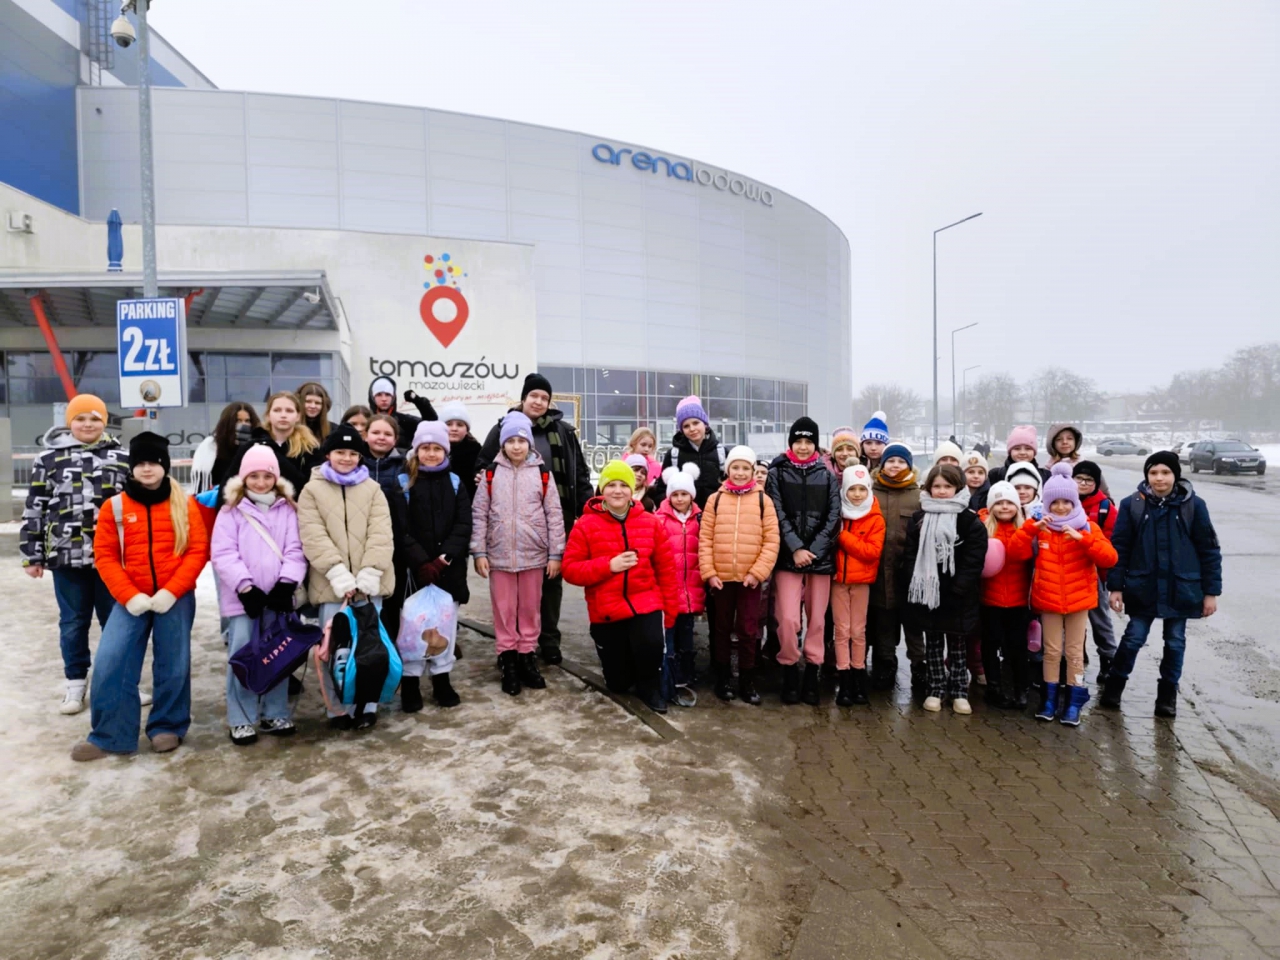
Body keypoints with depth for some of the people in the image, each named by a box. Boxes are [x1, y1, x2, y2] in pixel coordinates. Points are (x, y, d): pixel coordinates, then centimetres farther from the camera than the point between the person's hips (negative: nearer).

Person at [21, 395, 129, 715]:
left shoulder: (121, 458, 5)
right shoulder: (49, 458, 3)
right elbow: (35, 509, 5)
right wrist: (32, 554, 4)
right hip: (67, 556, 0)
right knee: (73, 622, 10)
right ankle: (76, 684, 23)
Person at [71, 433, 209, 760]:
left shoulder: (184, 504, -1)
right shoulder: (114, 506, 2)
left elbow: (198, 551, -5)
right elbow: (105, 556, 0)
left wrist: (171, 591, -15)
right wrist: (129, 596, -12)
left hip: (175, 598, -1)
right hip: (131, 600, 1)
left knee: (173, 665, 6)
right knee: (110, 662, -5)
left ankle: (167, 728, 25)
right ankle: (110, 735, 11)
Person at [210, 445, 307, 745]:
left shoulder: (288, 509, 8)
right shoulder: (231, 511, 2)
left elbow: (295, 551, 1)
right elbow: (223, 554, -6)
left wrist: (287, 583, -12)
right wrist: (245, 587, -15)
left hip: (278, 595, 2)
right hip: (243, 597, -2)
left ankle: (275, 713, 21)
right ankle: (241, 720, 10)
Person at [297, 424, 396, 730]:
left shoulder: (372, 488, 9)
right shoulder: (312, 490, 5)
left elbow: (381, 533, -1)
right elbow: (314, 536, -7)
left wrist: (369, 573, -15)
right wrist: (339, 574, -18)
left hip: (368, 582, 1)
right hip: (332, 583, -1)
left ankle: (366, 705, 19)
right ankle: (338, 709, 17)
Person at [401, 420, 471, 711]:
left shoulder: (455, 482, 8)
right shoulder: (404, 482, 0)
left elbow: (463, 524, 0)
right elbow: (400, 528, -8)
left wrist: (445, 557, -13)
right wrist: (422, 562, -17)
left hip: (448, 568, 3)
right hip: (414, 568, -2)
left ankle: (442, 680, 22)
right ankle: (410, 683, 12)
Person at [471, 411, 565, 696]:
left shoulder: (542, 473, 0)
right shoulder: (491, 474, 1)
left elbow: (554, 516, 0)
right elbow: (479, 515, 2)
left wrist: (555, 554, -2)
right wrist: (479, 552, -3)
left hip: (534, 554, 0)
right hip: (499, 555, 0)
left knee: (530, 609, 10)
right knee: (504, 610, 7)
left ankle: (528, 658, 23)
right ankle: (508, 661, 19)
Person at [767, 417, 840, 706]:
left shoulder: (828, 476, 9)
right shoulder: (777, 473, 3)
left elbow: (833, 517, 2)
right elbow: (778, 515, -4)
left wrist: (813, 550, -9)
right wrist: (796, 548, -14)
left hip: (821, 557, 2)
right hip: (788, 557, -2)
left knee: (817, 619, 5)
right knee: (788, 619, -9)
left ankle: (811, 673, 18)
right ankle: (790, 672, 9)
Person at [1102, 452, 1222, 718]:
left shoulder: (1194, 505, -6)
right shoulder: (1132, 504, -6)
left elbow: (1209, 550, -1)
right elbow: (1119, 547, -3)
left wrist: (1211, 591, -2)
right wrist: (1115, 586, -6)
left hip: (1181, 588, 1)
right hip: (1143, 587, -1)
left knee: (1175, 641, 12)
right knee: (1134, 638, 5)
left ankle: (1168, 693, 27)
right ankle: (1115, 685, 23)